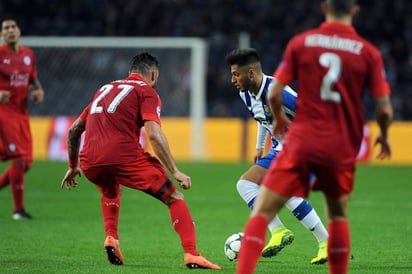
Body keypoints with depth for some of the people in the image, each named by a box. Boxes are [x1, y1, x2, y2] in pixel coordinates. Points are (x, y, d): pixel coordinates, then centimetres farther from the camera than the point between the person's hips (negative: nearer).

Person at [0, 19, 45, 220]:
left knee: (26, 163, 3)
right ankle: (18, 209, -4)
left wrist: (38, 91, 1)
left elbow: (34, 80, 22)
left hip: (21, 112, 6)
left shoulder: (28, 54, 11)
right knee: (19, 159, -13)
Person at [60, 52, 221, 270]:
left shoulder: (105, 89, 29)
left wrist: (72, 166, 43)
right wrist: (175, 172, -6)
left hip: (89, 162, 6)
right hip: (124, 157, -6)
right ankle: (191, 255, -10)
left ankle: (111, 239, 17)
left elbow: (74, 130, 32)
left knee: (110, 192, 39)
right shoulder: (146, 91, 10)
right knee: (174, 198, 5)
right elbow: (154, 135, -6)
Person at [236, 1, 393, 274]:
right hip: (342, 149, 1)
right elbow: (385, 109, -3)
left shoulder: (300, 43, 1)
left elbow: (274, 94, -1)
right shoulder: (368, 52, 1)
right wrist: (384, 136, 18)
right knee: (338, 215, 24)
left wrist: (279, 118, 20)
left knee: (261, 212, -1)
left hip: (302, 141, -1)